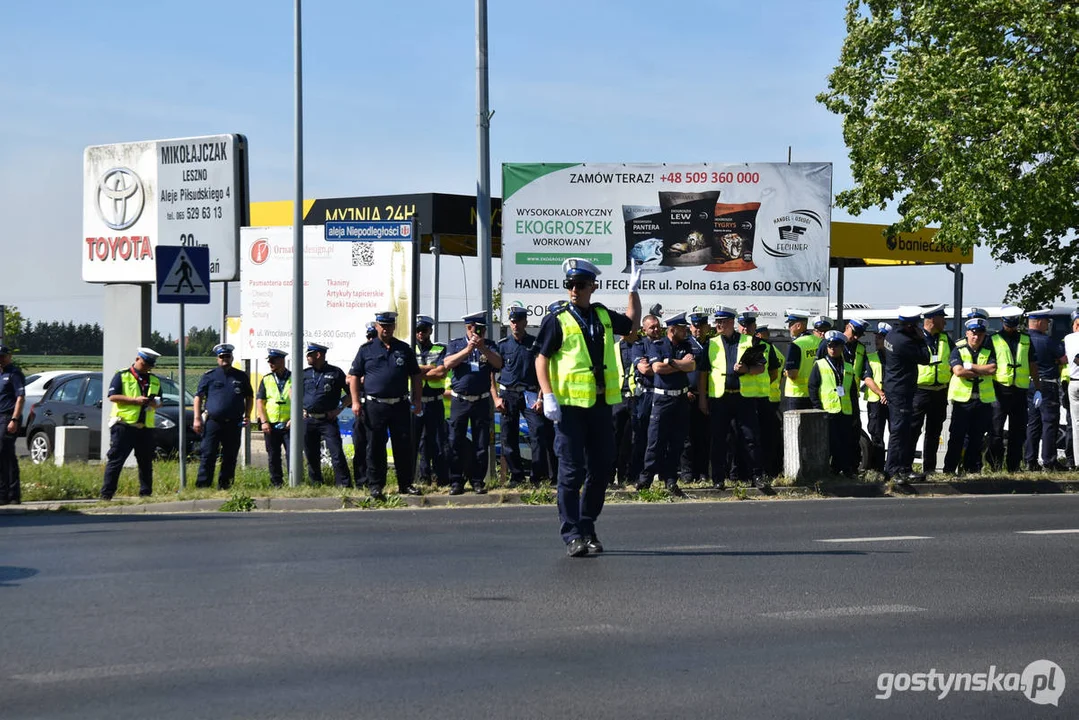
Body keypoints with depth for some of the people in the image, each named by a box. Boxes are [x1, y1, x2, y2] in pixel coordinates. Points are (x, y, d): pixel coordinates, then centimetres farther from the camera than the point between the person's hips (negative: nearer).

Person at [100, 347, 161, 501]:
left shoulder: (155, 380, 17)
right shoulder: (122, 376, 1)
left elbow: (159, 402, 23)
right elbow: (112, 396, -7)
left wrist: (156, 404, -3)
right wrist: (135, 400, -15)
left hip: (146, 427, 5)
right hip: (124, 425, -5)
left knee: (146, 462, 8)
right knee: (115, 460, -6)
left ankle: (146, 493, 15)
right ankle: (106, 493, -5)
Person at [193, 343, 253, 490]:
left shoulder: (241, 376, 13)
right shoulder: (209, 376, 6)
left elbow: (249, 397, 19)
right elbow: (198, 397, 6)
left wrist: (247, 416, 6)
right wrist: (197, 418, -3)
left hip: (234, 423, 3)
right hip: (213, 422, -3)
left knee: (230, 457, 6)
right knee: (208, 455, -7)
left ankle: (225, 484, 14)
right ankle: (203, 485, -6)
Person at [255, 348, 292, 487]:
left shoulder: (294, 378, 3)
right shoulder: (266, 379, 10)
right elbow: (259, 401, 6)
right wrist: (264, 422, -5)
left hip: (289, 424, -3)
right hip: (271, 425, 3)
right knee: (273, 456, 7)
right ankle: (276, 483, 14)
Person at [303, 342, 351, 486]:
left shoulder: (335, 372, -1)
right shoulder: (305, 373, 11)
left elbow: (350, 393, 4)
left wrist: (339, 409, -5)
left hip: (328, 420, -4)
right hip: (308, 420, 4)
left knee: (337, 453, -12)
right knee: (311, 455, 8)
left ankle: (344, 484, -13)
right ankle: (316, 484, 20)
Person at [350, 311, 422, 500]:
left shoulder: (404, 349, 10)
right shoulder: (366, 350, 6)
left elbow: (416, 376, 13)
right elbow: (354, 376, 5)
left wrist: (418, 401, 6)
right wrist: (355, 401, -4)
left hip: (400, 405, 2)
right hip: (375, 406, -1)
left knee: (404, 446, 3)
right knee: (375, 447, 1)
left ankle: (405, 484, 12)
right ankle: (375, 486, 7)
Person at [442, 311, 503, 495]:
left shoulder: (489, 345, 9)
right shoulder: (455, 345, 7)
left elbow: (498, 363, -8)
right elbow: (447, 364, -10)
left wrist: (482, 348, -22)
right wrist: (468, 349, -17)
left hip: (482, 401, 1)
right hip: (459, 401, -1)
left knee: (481, 444, 2)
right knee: (456, 443, -2)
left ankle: (478, 481, 9)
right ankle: (456, 482, 4)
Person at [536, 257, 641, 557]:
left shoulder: (603, 316, 12)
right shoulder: (558, 320, -4)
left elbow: (632, 325, 32)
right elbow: (542, 359, -4)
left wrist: (634, 289, 24)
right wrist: (548, 396, -15)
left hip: (601, 404, 6)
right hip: (570, 405, -5)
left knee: (601, 469, 9)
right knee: (572, 470, -5)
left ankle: (587, 527, 21)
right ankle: (572, 535, -1)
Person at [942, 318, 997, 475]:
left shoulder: (988, 351, 8)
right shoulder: (959, 350, 2)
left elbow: (992, 369, -9)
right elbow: (958, 371, -14)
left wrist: (970, 366, -11)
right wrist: (982, 372, -9)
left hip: (983, 399, 3)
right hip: (962, 398, -3)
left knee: (977, 436, 6)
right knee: (957, 435, -4)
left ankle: (972, 468, 13)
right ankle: (949, 469, -1)